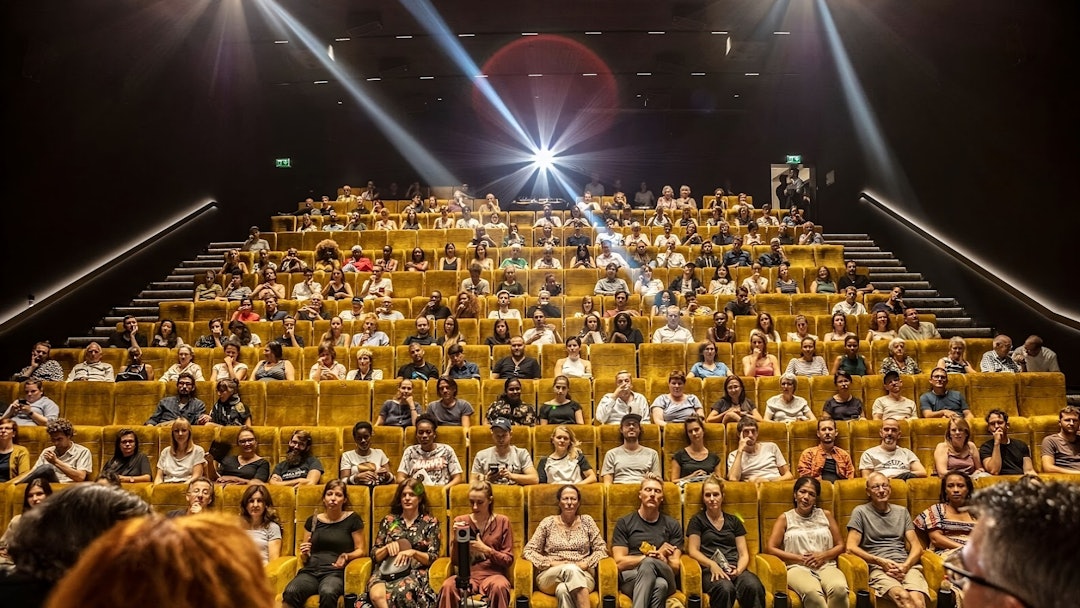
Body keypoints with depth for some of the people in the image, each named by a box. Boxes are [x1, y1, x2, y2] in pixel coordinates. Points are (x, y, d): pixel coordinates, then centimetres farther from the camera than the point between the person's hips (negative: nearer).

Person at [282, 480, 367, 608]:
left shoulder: (353, 519, 7)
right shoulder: (312, 520, 17)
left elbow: (361, 550, 8)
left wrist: (347, 556, -12)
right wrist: (304, 554, -1)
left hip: (335, 572, -3)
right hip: (310, 571, 3)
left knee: (328, 593, -39)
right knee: (290, 593, -32)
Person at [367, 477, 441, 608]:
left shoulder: (430, 522, 12)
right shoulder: (388, 521, 18)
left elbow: (433, 557, 4)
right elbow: (374, 555, 15)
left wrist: (413, 552, -15)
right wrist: (387, 547, -7)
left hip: (415, 572, -2)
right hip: (386, 570, 2)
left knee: (400, 593, -40)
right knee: (376, 595, -36)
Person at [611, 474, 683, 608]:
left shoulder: (673, 525, 16)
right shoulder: (624, 523, 10)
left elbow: (675, 567, 10)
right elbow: (620, 562, 1)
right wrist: (653, 555, -5)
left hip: (665, 578, 1)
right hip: (631, 578, -1)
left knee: (649, 563, -37)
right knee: (659, 585, -38)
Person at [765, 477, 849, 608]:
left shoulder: (826, 515, 20)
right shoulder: (785, 518, 13)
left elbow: (840, 545, 18)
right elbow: (770, 548, 4)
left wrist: (824, 555, -3)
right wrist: (800, 558, -5)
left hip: (826, 566, 3)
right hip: (797, 568, -2)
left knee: (839, 588, -36)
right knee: (812, 592, -40)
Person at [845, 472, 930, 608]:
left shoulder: (902, 512, 23)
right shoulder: (860, 512, 10)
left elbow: (916, 546, 16)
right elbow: (851, 547, 2)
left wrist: (905, 565, -5)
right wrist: (880, 561, -9)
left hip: (906, 565, 3)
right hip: (878, 568, -3)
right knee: (903, 596, -36)